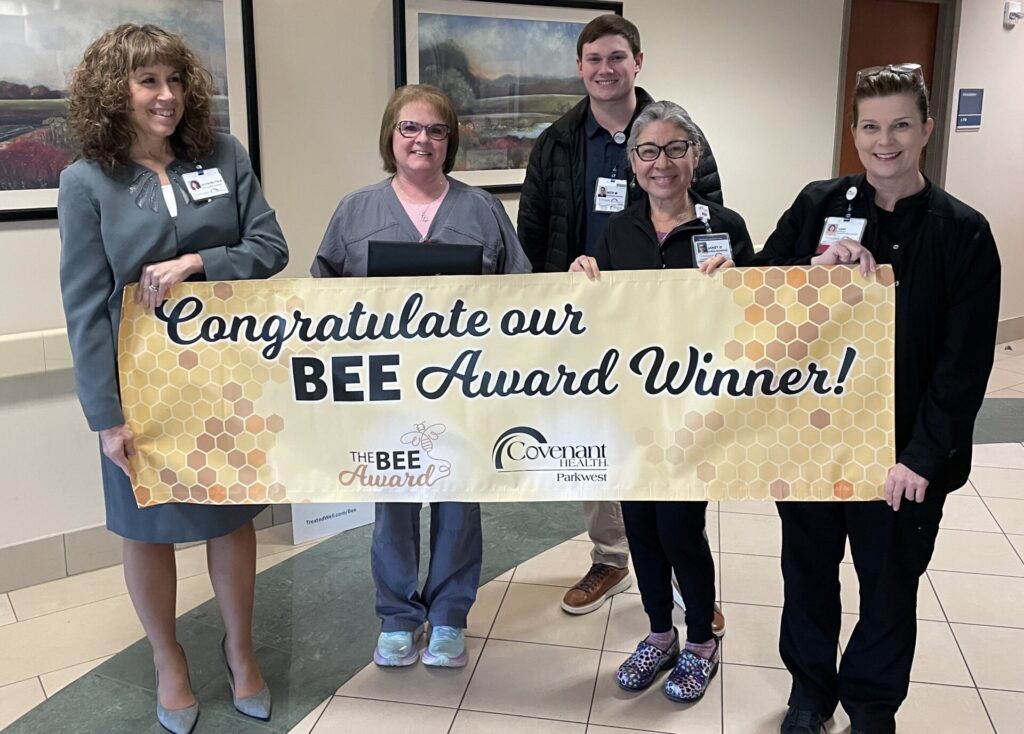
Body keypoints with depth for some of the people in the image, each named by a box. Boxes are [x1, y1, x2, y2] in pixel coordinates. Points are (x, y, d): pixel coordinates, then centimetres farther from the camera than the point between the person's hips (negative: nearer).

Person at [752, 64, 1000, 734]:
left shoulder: (964, 233, -7)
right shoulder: (817, 206, -2)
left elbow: (965, 364, -9)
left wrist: (921, 457, -13)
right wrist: (810, 272, -21)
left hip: (903, 456, -1)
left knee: (889, 588, 15)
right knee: (808, 572, 18)